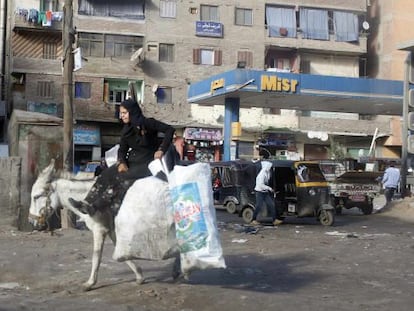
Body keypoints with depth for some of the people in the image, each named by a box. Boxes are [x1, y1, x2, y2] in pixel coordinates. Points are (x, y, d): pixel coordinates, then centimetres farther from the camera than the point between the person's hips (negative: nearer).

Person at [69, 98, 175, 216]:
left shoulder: (148, 123, -10)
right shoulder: (126, 130, 10)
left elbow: (170, 130, -13)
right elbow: (122, 149, 9)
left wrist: (161, 149, -17)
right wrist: (121, 162, -12)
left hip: (147, 163, -7)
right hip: (132, 161, 7)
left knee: (122, 178, -26)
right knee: (106, 175, -13)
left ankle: (95, 206, -26)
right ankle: (88, 202, -17)